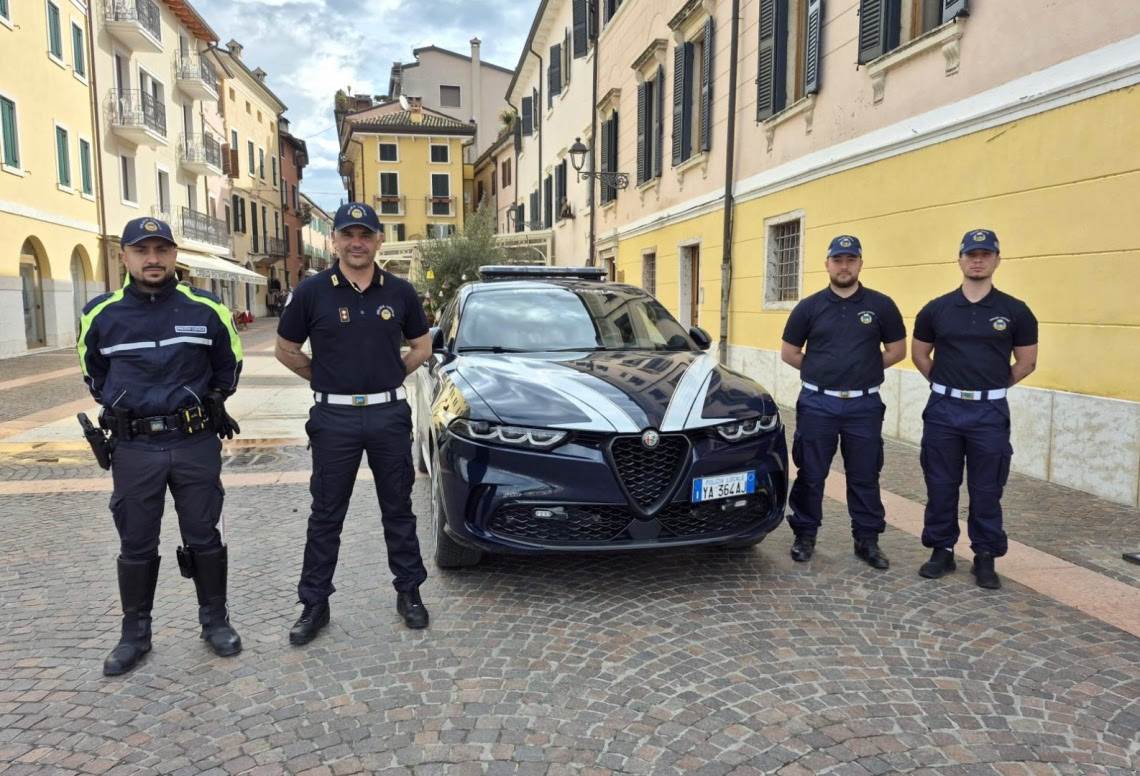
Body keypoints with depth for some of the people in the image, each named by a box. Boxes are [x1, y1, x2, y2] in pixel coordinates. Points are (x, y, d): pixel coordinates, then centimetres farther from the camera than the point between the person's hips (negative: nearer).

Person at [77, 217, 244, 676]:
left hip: (196, 443, -1)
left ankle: (215, 620, 25)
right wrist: (116, 406, 10)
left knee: (203, 538, 9)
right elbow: (93, 371, 18)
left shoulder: (206, 309, -3)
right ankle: (135, 633, 27)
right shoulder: (101, 314, 0)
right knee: (136, 546, 10)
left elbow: (228, 364, 13)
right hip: (133, 448, 1)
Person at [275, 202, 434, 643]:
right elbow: (286, 350, 6)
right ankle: (314, 604, 20)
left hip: (389, 414, 2)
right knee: (326, 516, 7)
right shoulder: (311, 292, -4)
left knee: (398, 510, 12)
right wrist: (325, 379, 3)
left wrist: (389, 378, 4)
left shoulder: (400, 292, 2)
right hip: (334, 417, -1)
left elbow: (422, 346, 13)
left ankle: (409, 593, 26)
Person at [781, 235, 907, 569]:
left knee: (865, 477, 8)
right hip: (817, 404, 0)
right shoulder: (809, 307, 1)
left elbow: (897, 350, 7)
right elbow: (788, 353, 7)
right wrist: (821, 372, 5)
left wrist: (864, 370, 5)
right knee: (811, 475, 7)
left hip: (864, 406, 0)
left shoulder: (881, 305, 1)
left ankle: (867, 539, 21)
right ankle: (805, 535, 20)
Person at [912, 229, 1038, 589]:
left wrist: (992, 387, 8)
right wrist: (946, 384, 9)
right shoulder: (936, 309, 2)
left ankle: (985, 557, 19)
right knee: (940, 486, 8)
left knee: (986, 490, 6)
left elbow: (1027, 362, 8)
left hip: (990, 413, -1)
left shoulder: (1015, 311, 0)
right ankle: (942, 550, 22)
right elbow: (919, 354, 13)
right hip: (943, 410, 1)